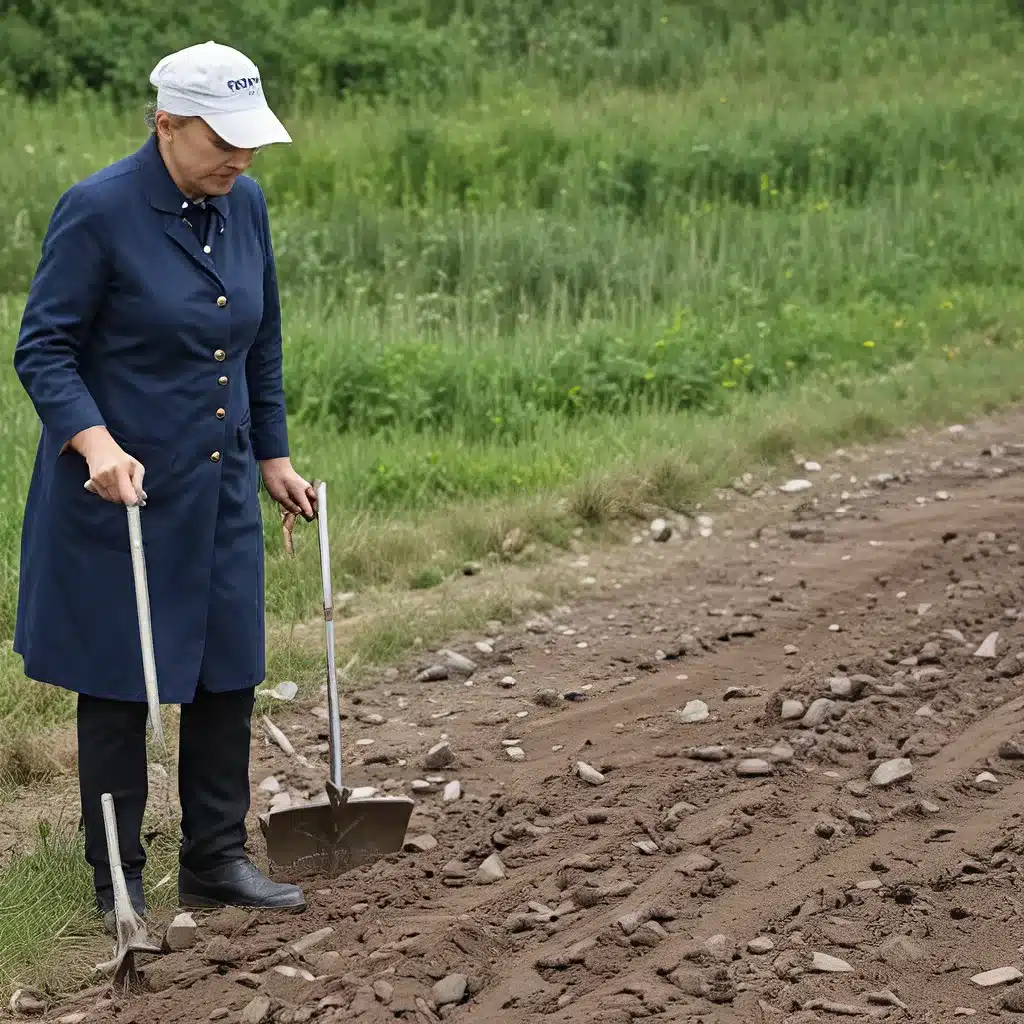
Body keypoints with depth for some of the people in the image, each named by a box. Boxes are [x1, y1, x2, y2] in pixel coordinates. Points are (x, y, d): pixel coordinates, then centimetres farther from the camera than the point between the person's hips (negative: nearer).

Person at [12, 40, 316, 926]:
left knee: (229, 675, 10)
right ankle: (119, 883, 14)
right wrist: (96, 442, -28)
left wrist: (273, 455, 16)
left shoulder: (245, 205, 5)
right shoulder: (97, 210, -15)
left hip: (221, 493, 6)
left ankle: (217, 860, 23)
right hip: (122, 493, -6)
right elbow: (44, 348, -14)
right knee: (120, 686, 3)